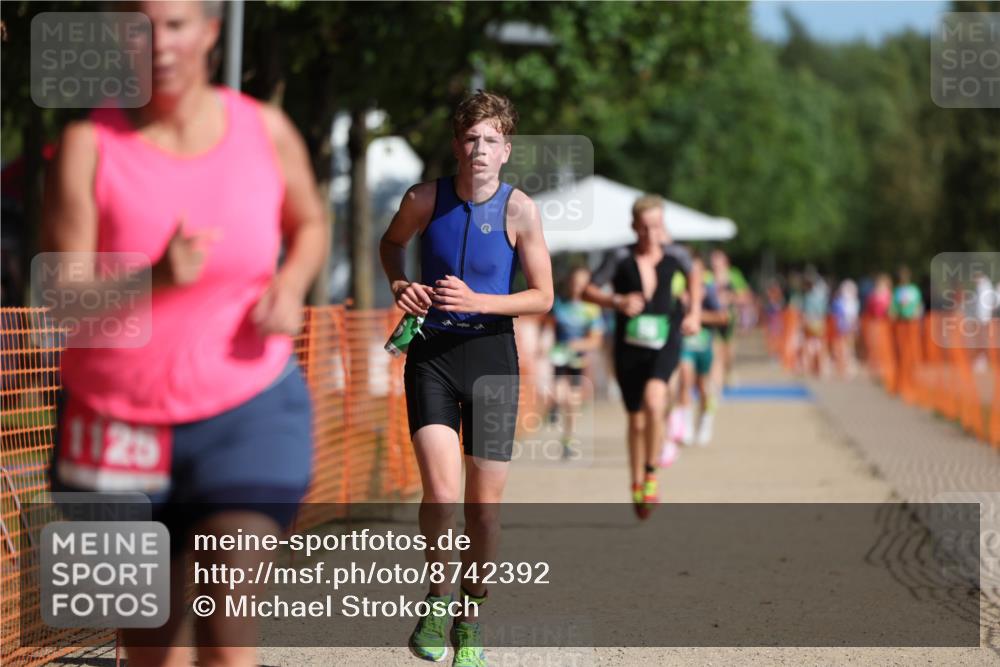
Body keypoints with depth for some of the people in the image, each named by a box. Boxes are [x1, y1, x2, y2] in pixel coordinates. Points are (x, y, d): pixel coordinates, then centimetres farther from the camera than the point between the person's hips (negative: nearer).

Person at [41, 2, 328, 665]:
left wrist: (292, 286, -5)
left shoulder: (266, 131, -3)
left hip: (248, 412, 0)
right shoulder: (88, 145, -10)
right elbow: (65, 300, -15)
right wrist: (156, 279, -34)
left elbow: (310, 224, 18)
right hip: (119, 423, 0)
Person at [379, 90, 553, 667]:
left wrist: (477, 301, -18)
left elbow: (542, 297, -5)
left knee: (485, 504, 4)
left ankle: (471, 616, 24)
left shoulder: (519, 210, -7)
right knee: (441, 491, -17)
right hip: (431, 353, 0)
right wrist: (399, 284, -2)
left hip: (491, 355, 0)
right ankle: (439, 596, 8)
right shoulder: (425, 199, -4)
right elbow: (392, 243, 18)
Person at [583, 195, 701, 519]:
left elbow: (694, 274, 19)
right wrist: (617, 301, -22)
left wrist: (694, 313, 12)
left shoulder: (674, 255, -4)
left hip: (664, 341, -1)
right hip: (629, 345, 1)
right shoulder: (620, 258, -10)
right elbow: (588, 291, -5)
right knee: (636, 419, 10)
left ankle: (651, 473, -8)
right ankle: (637, 485, 31)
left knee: (653, 401, -27)